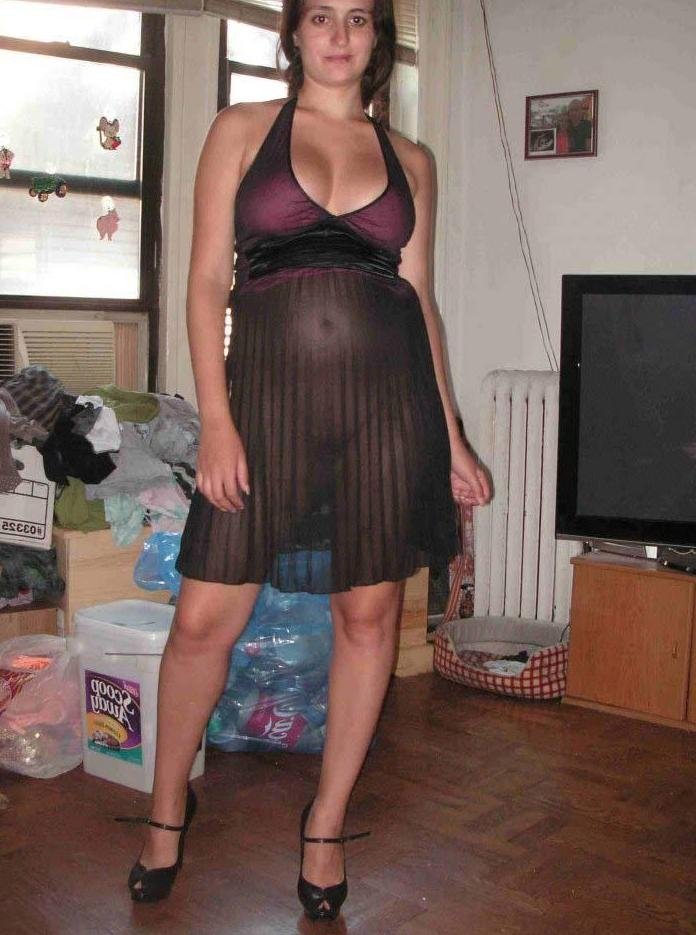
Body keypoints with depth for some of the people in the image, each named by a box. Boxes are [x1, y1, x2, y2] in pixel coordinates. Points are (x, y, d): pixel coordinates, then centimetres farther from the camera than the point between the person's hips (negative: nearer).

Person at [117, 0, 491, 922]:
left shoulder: (409, 161, 15)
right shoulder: (242, 130, 9)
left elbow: (420, 296, 15)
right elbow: (207, 280, 3)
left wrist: (450, 437, 10)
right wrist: (216, 420, -8)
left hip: (390, 389, 2)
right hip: (271, 387, -2)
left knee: (370, 612, 5)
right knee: (204, 620, -1)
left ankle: (327, 822, 23)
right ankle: (168, 803, 25)